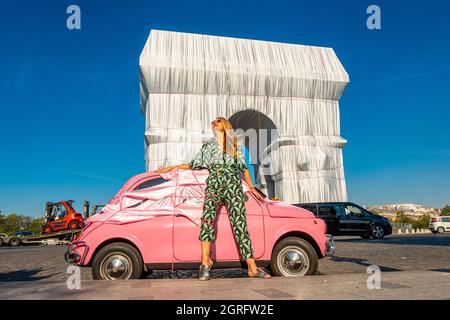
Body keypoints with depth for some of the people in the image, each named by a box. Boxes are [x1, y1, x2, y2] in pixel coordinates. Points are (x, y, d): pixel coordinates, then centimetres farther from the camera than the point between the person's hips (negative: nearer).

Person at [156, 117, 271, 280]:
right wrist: (172, 167, 17)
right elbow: (194, 164, 20)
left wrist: (252, 188, 18)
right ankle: (205, 261, -18)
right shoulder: (207, 146, 17)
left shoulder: (235, 145, 15)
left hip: (233, 187, 0)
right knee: (207, 219, -24)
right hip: (214, 186, 1)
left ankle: (252, 268, -9)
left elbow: (243, 167, 19)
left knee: (240, 224, -8)